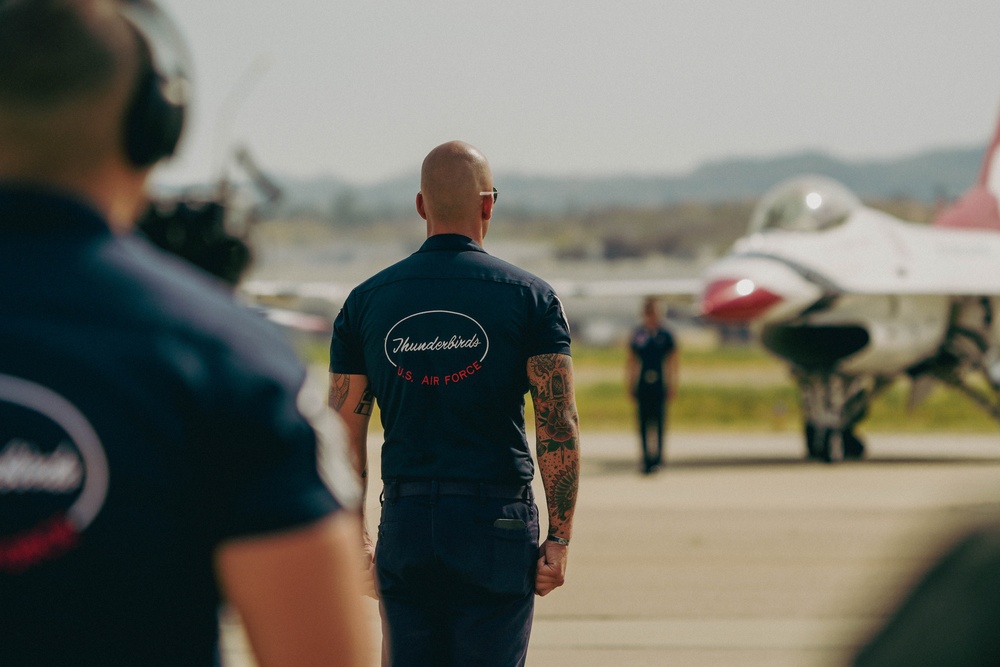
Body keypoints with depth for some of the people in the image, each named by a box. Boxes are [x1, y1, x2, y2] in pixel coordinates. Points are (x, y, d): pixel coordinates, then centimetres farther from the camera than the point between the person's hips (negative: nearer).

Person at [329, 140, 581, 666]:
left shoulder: (366, 301, 6)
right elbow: (558, 426, -8)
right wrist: (560, 538, -5)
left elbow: (344, 431, 6)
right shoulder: (530, 296, -1)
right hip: (498, 524, -2)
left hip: (404, 524, 3)